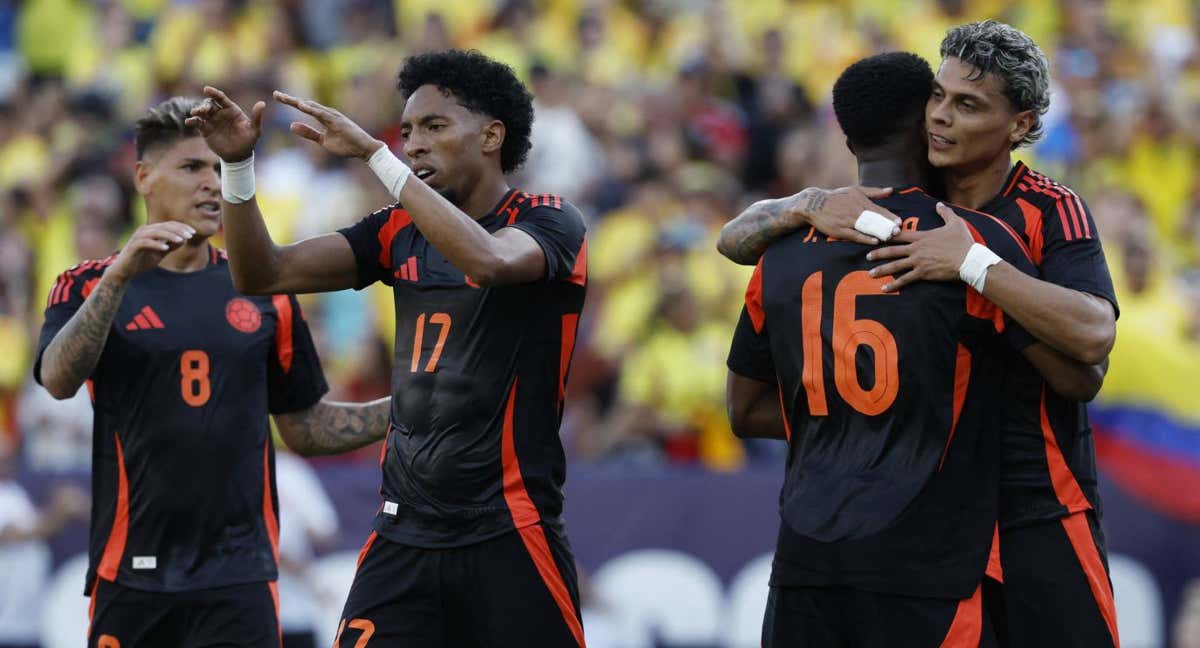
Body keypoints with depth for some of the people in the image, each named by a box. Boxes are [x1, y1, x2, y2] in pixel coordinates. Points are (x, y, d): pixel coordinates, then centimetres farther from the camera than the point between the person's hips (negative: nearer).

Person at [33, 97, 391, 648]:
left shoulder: (264, 293, 12)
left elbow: (304, 426, 16)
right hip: (131, 575, -1)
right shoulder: (90, 286, 4)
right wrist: (119, 277, -26)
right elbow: (58, 380, -15)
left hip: (240, 575, 2)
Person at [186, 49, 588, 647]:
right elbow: (266, 274, 8)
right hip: (405, 531, 5)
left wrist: (373, 153, -26)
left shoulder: (547, 221, -4)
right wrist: (238, 165, -7)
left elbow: (488, 261, -27)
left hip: (508, 533, -5)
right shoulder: (401, 232, 12)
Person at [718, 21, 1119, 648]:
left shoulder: (1050, 213, -7)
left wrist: (974, 263, -29)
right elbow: (735, 239, 6)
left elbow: (1093, 336, -24)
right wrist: (811, 206, -14)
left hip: (1036, 512, -4)